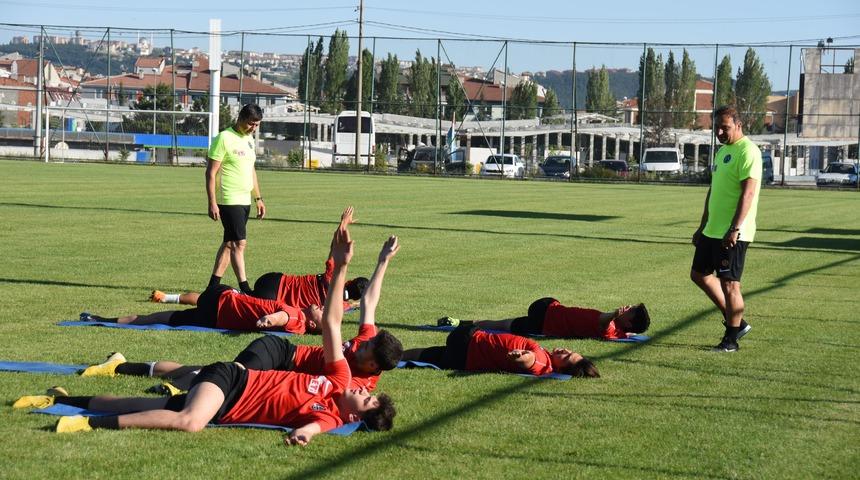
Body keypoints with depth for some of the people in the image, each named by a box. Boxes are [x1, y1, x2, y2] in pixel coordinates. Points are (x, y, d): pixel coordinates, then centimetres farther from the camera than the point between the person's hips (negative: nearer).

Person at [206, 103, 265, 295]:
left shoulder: (249, 140, 14)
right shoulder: (224, 139, -12)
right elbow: (211, 173, -13)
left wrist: (258, 198, 21)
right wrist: (212, 203, -17)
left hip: (244, 200, 9)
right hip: (229, 200, -9)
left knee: (229, 243, 10)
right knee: (239, 243, -11)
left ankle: (213, 286, 16)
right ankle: (244, 288, -10)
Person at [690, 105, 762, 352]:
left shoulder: (747, 151, -14)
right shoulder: (722, 151, 16)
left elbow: (748, 193, -21)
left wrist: (735, 229, -27)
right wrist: (702, 226, 22)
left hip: (732, 234, -10)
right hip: (712, 230, 10)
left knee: (729, 284, -4)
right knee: (699, 274, 16)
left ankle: (731, 339, 6)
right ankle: (736, 322, 24)